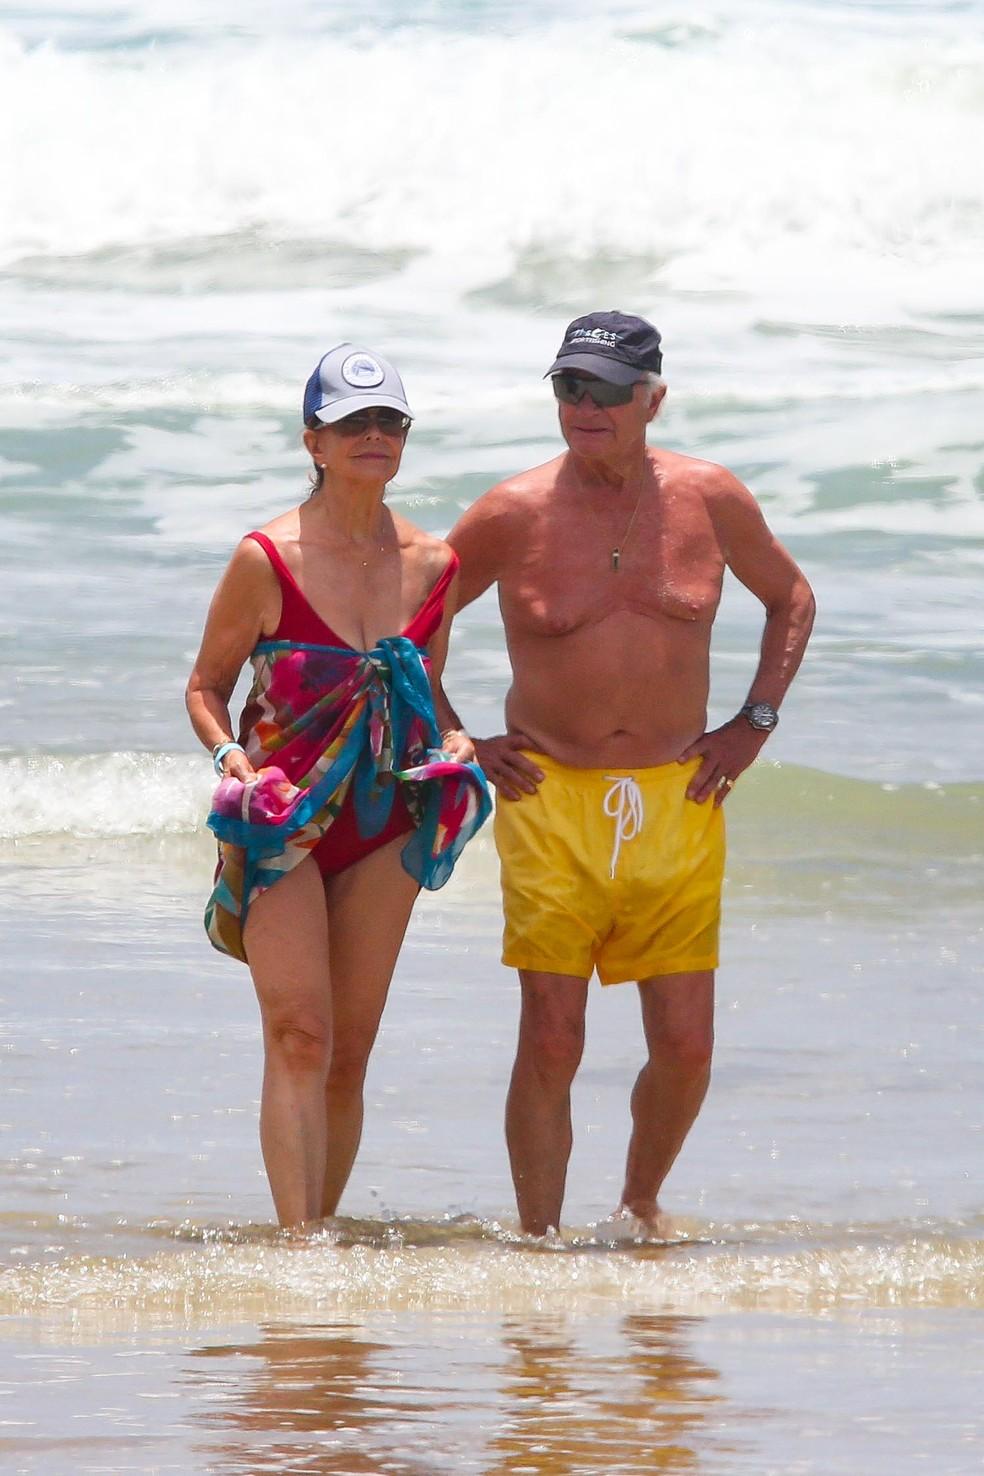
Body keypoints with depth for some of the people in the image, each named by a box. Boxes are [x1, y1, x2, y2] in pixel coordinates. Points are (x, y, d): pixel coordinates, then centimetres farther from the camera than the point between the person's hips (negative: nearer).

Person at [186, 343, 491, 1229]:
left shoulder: (434, 566, 4)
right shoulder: (267, 561, -9)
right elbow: (206, 687, 0)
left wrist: (451, 750, -3)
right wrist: (231, 756, -18)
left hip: (384, 825, 4)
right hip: (282, 819, -4)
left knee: (350, 1054, 6)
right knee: (300, 1039, -16)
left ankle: (324, 1232, 15)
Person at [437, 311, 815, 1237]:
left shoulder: (709, 500, 1)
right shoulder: (512, 515, -4)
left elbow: (791, 600, 19)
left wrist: (754, 724, 10)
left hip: (677, 804, 2)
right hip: (551, 804, -2)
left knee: (685, 1047, 0)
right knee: (550, 1045, -8)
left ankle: (641, 1205, 26)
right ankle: (539, 1241, 3)